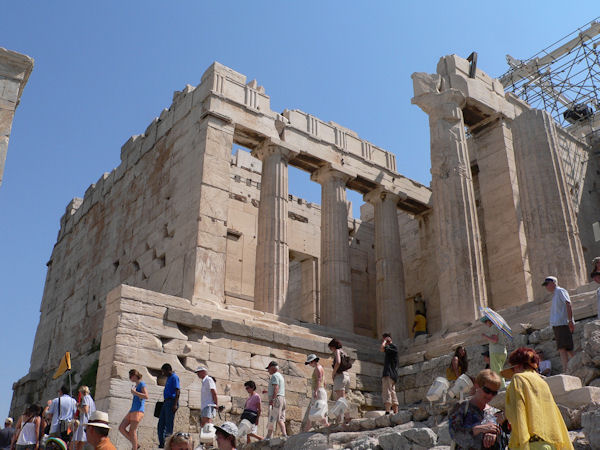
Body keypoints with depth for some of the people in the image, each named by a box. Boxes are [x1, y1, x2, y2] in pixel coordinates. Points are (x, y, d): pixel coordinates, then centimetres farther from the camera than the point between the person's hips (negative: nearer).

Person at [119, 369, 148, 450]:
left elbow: (146, 396, -18)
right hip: (132, 410, 9)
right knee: (121, 428, 2)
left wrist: (134, 392, -15)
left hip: (138, 410, -9)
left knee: (132, 431, -11)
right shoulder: (135, 386, 22)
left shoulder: (141, 384, -4)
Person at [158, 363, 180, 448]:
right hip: (166, 402, 10)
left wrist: (175, 404, -23)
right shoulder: (169, 378, 21)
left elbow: (177, 391, -16)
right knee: (160, 425, 8)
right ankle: (161, 444, 11)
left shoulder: (174, 377, -7)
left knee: (169, 425, -8)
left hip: (171, 402, -10)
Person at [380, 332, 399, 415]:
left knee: (387, 392, -16)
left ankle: (387, 412, -24)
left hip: (389, 375, -10)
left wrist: (385, 341, -5)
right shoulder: (389, 348, 22)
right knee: (392, 392, 8)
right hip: (388, 374, 10)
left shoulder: (393, 346, -6)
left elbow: (381, 349, -19)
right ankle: (396, 413, 9)